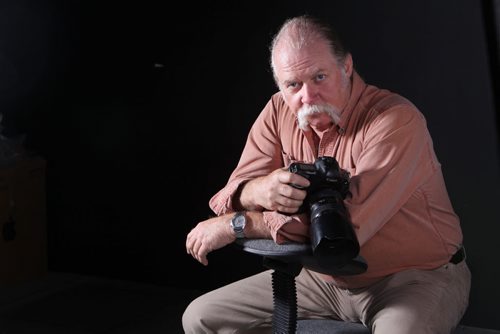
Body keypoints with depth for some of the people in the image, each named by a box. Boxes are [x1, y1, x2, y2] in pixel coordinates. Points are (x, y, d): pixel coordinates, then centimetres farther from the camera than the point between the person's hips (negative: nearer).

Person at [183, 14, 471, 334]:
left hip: (417, 278, -5)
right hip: (324, 278, 6)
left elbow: (347, 220, -30)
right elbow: (235, 191, -6)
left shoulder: (397, 120, -23)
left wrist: (237, 224, -25)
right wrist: (260, 191, -32)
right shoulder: (279, 112, -2)